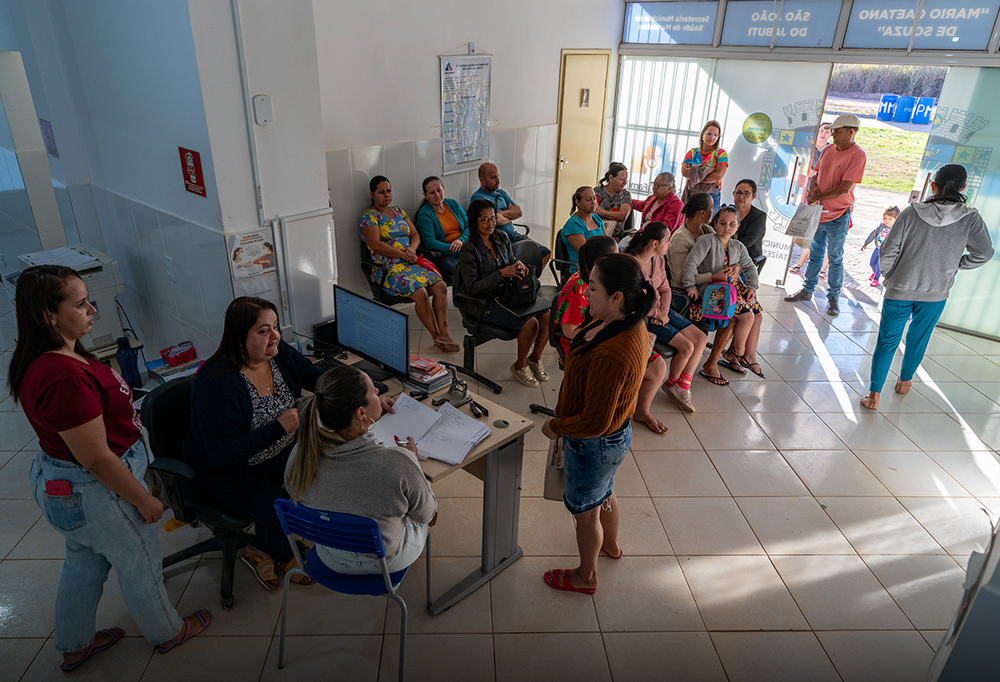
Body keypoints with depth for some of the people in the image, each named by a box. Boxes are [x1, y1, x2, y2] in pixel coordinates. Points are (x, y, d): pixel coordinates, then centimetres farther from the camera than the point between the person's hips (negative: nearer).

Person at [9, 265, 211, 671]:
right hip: (93, 492, -9)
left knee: (84, 563, 28)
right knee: (140, 564, 15)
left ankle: (75, 646, 49)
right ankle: (167, 633, 39)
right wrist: (145, 500, -18)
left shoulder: (39, 361, -3)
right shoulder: (64, 377, -35)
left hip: (57, 481, 10)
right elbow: (97, 459, -29)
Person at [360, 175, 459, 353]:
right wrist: (403, 254, -15)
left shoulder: (398, 211, 22)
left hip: (411, 261, 6)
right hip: (389, 268, -6)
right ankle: (436, 336, -18)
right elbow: (376, 245, -11)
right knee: (420, 293, -30)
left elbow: (415, 234, 19)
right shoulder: (369, 216, 1)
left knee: (440, 286, -20)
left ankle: (444, 333, -23)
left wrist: (412, 248, -5)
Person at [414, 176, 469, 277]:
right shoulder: (424, 214, -3)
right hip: (443, 255, -5)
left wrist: (461, 240, -10)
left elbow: (468, 226, 13)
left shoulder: (453, 204, 15)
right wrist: (454, 249, -23)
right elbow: (430, 242, -13)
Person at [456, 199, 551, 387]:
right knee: (530, 323, -25)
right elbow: (473, 287, -17)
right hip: (486, 303, -7)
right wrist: (502, 274, -23)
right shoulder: (469, 250, -15)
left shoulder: (501, 238, 6)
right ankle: (519, 366, 1)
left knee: (547, 316, -13)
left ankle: (535, 359, 11)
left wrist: (519, 265, -7)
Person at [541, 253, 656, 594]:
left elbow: (595, 422, -32)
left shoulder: (611, 355, -40)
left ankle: (586, 576, 45)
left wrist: (556, 426, -14)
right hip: (616, 434, 9)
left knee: (585, 509, 18)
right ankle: (611, 544, 63)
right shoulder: (631, 324, -10)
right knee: (604, 492, 34)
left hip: (594, 444, -9)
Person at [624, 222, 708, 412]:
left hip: (660, 310, 9)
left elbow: (665, 289, 12)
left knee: (701, 339, -3)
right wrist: (657, 315, -12)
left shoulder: (659, 259, 6)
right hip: (643, 316, -9)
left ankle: (682, 387, 2)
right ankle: (671, 384, 11)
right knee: (686, 347, -16)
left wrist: (664, 312, -6)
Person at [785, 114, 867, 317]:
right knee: (815, 254, 16)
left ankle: (833, 298, 14)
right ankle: (807, 290, 27)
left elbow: (844, 188, -20)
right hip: (818, 212, 6)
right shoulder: (828, 150, 6)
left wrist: (817, 197, -17)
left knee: (835, 258, 4)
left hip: (837, 217, -6)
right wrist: (813, 187, -6)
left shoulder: (857, 155, -14)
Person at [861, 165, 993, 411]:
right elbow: (983, 253, -6)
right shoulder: (971, 218, -8)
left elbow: (888, 251, -9)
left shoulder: (911, 213, -11)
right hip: (936, 294, 2)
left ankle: (874, 395, 3)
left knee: (887, 341, 6)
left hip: (900, 289, -2)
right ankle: (904, 381, 42)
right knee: (918, 339, 22)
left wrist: (889, 275, 7)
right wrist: (955, 265, 11)